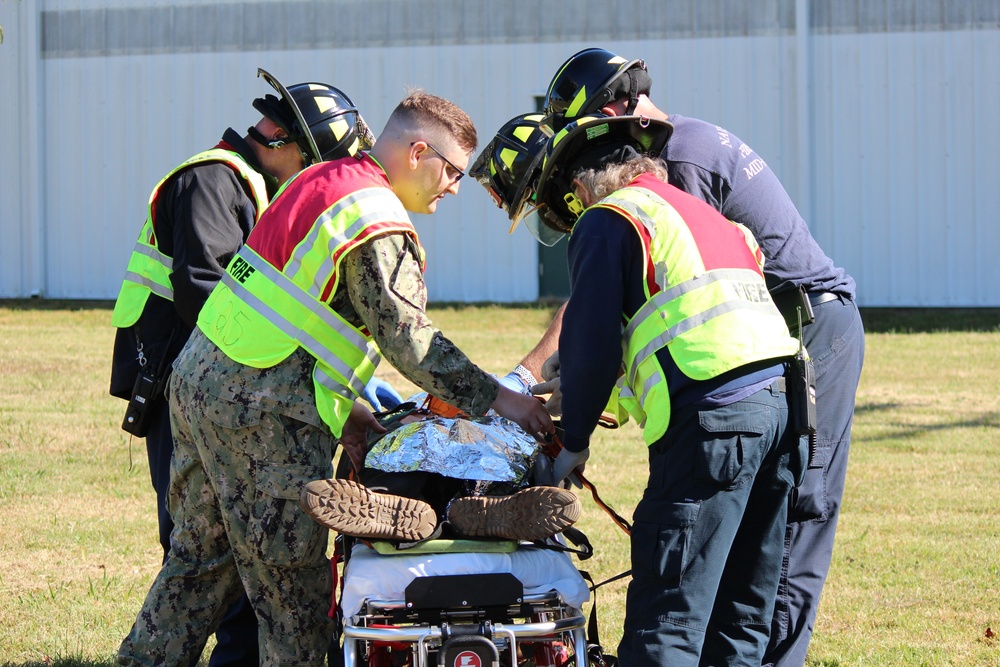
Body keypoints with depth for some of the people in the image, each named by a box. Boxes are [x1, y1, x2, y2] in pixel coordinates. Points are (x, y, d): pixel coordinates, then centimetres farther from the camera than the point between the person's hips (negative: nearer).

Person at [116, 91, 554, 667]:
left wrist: (346, 410, 16)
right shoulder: (377, 223, -14)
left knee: (202, 556, 18)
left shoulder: (322, 180, 16)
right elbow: (409, 339, -16)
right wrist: (494, 398, -9)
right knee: (294, 586, -1)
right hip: (262, 410, -9)